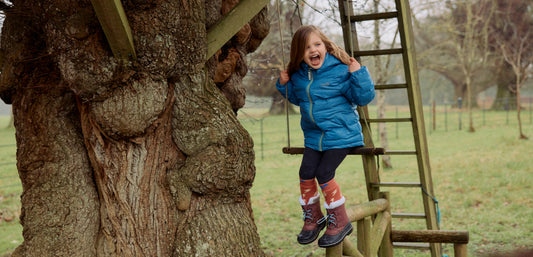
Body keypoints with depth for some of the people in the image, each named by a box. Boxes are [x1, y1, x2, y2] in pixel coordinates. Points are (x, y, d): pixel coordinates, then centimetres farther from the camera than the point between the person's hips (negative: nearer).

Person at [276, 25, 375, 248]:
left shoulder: (340, 70, -13)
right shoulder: (299, 75, 4)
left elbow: (364, 98, -12)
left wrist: (358, 74, -24)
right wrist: (284, 85, 8)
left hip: (340, 135, -6)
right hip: (314, 137, 6)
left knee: (324, 174, -15)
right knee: (306, 173, -4)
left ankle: (339, 222, 3)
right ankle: (312, 218, 19)